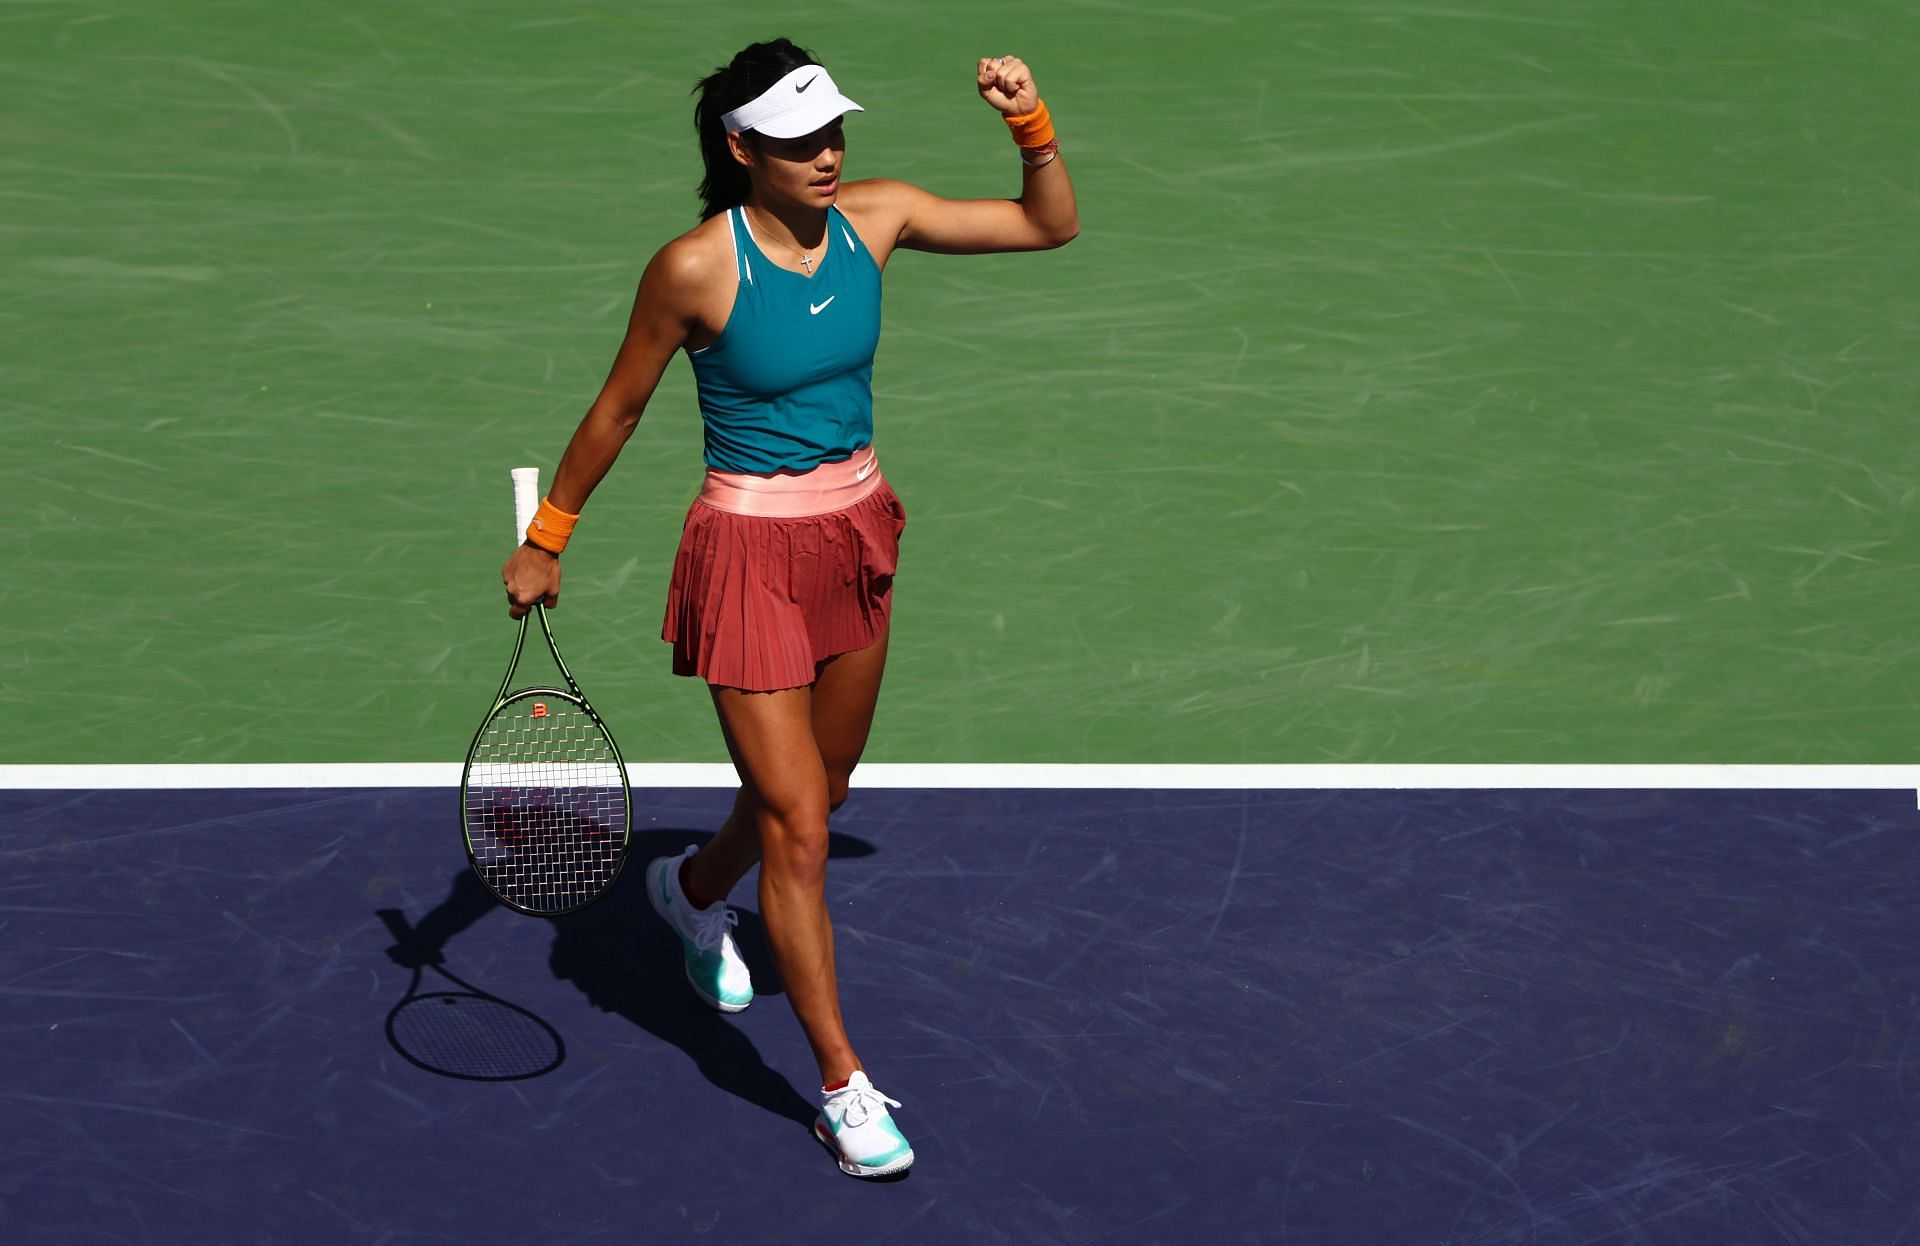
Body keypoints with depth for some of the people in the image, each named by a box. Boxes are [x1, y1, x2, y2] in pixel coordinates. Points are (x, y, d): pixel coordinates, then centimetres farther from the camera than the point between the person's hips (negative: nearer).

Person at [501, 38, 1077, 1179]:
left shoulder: (874, 217, -5)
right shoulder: (696, 267, -19)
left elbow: (1051, 225, 3)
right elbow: (619, 409, -5)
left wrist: (1033, 124, -14)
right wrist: (547, 540, 1)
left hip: (858, 535, 6)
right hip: (752, 554, -6)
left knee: (816, 793, 22)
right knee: (796, 824, -6)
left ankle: (694, 891, 55)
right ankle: (846, 1089, 6)